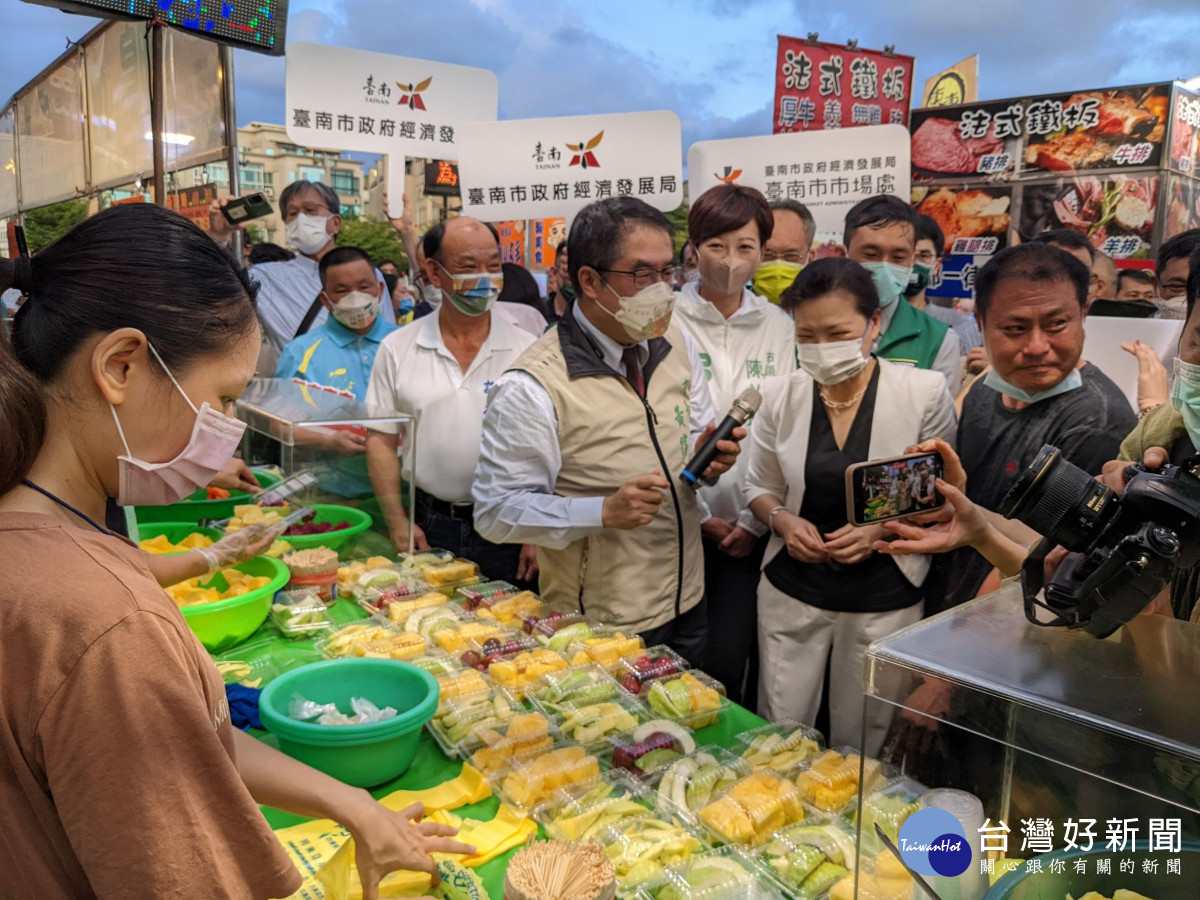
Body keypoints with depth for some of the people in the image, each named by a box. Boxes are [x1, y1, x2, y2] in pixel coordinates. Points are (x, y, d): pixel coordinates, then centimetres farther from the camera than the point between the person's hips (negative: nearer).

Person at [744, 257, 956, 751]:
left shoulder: (923, 392, -10)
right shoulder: (781, 396, -3)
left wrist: (883, 529, -17)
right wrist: (783, 521, -10)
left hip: (883, 597, -2)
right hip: (792, 589, 2)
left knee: (860, 743, 12)